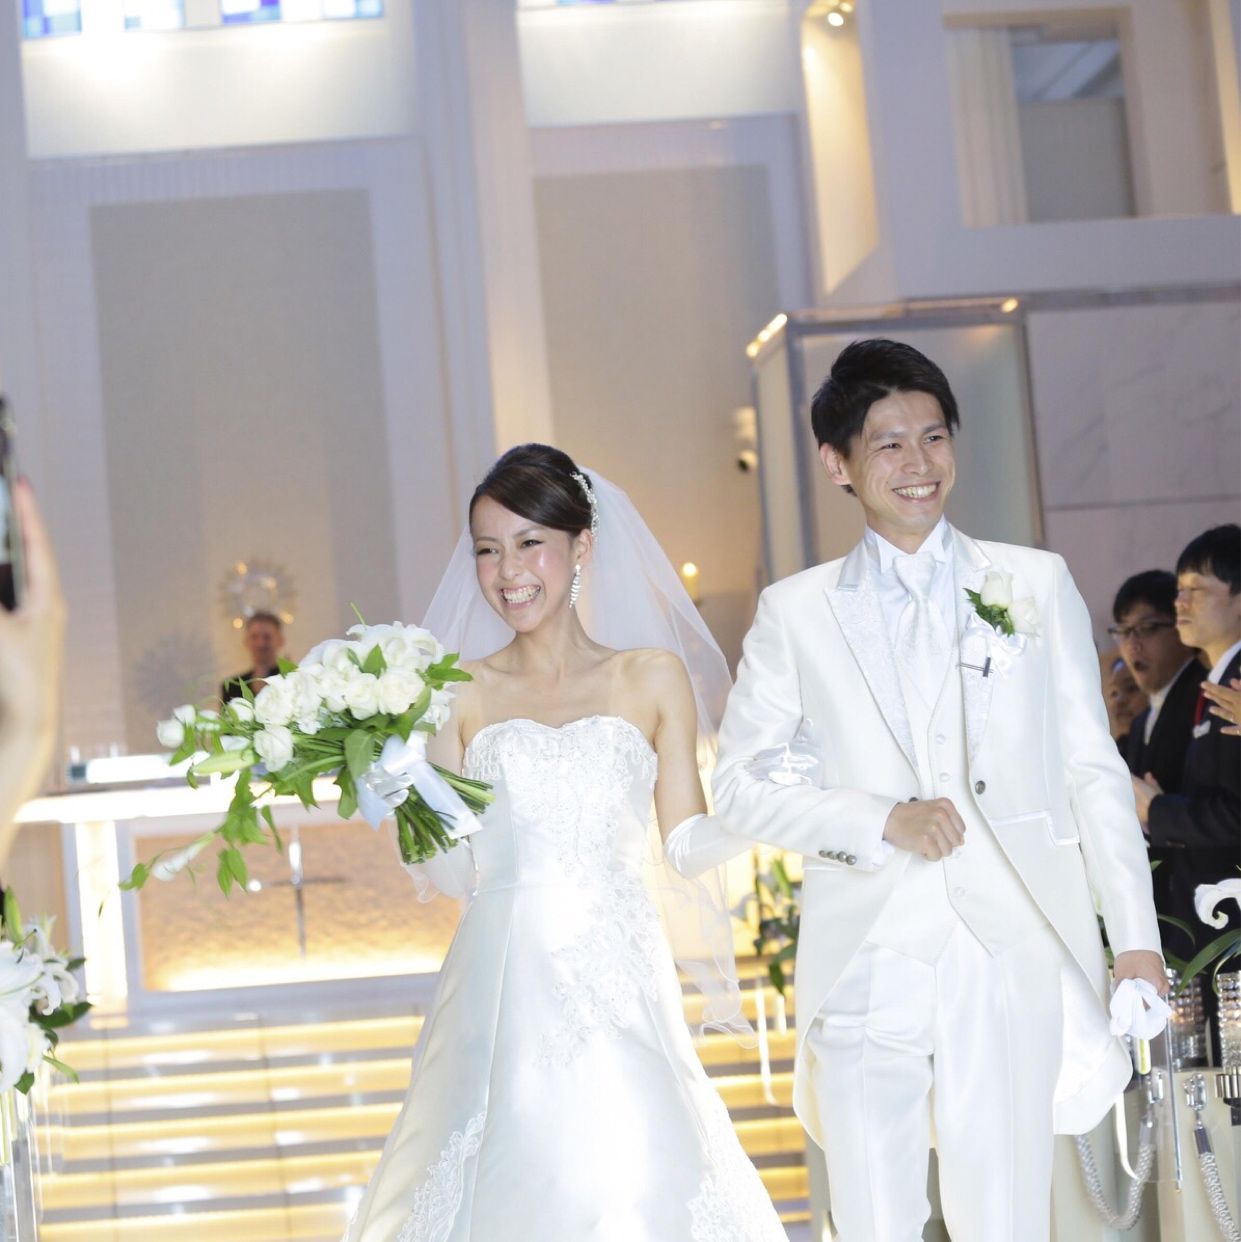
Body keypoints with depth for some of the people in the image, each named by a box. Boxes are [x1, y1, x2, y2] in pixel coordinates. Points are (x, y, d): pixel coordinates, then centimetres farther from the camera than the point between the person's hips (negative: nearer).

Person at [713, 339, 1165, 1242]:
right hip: (868, 958, 0)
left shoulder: (1037, 584, 10)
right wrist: (883, 821, -8)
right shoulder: (797, 613, 9)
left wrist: (1137, 939, 0)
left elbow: (1095, 772, 8)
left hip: (1011, 955, 0)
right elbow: (739, 786, 6)